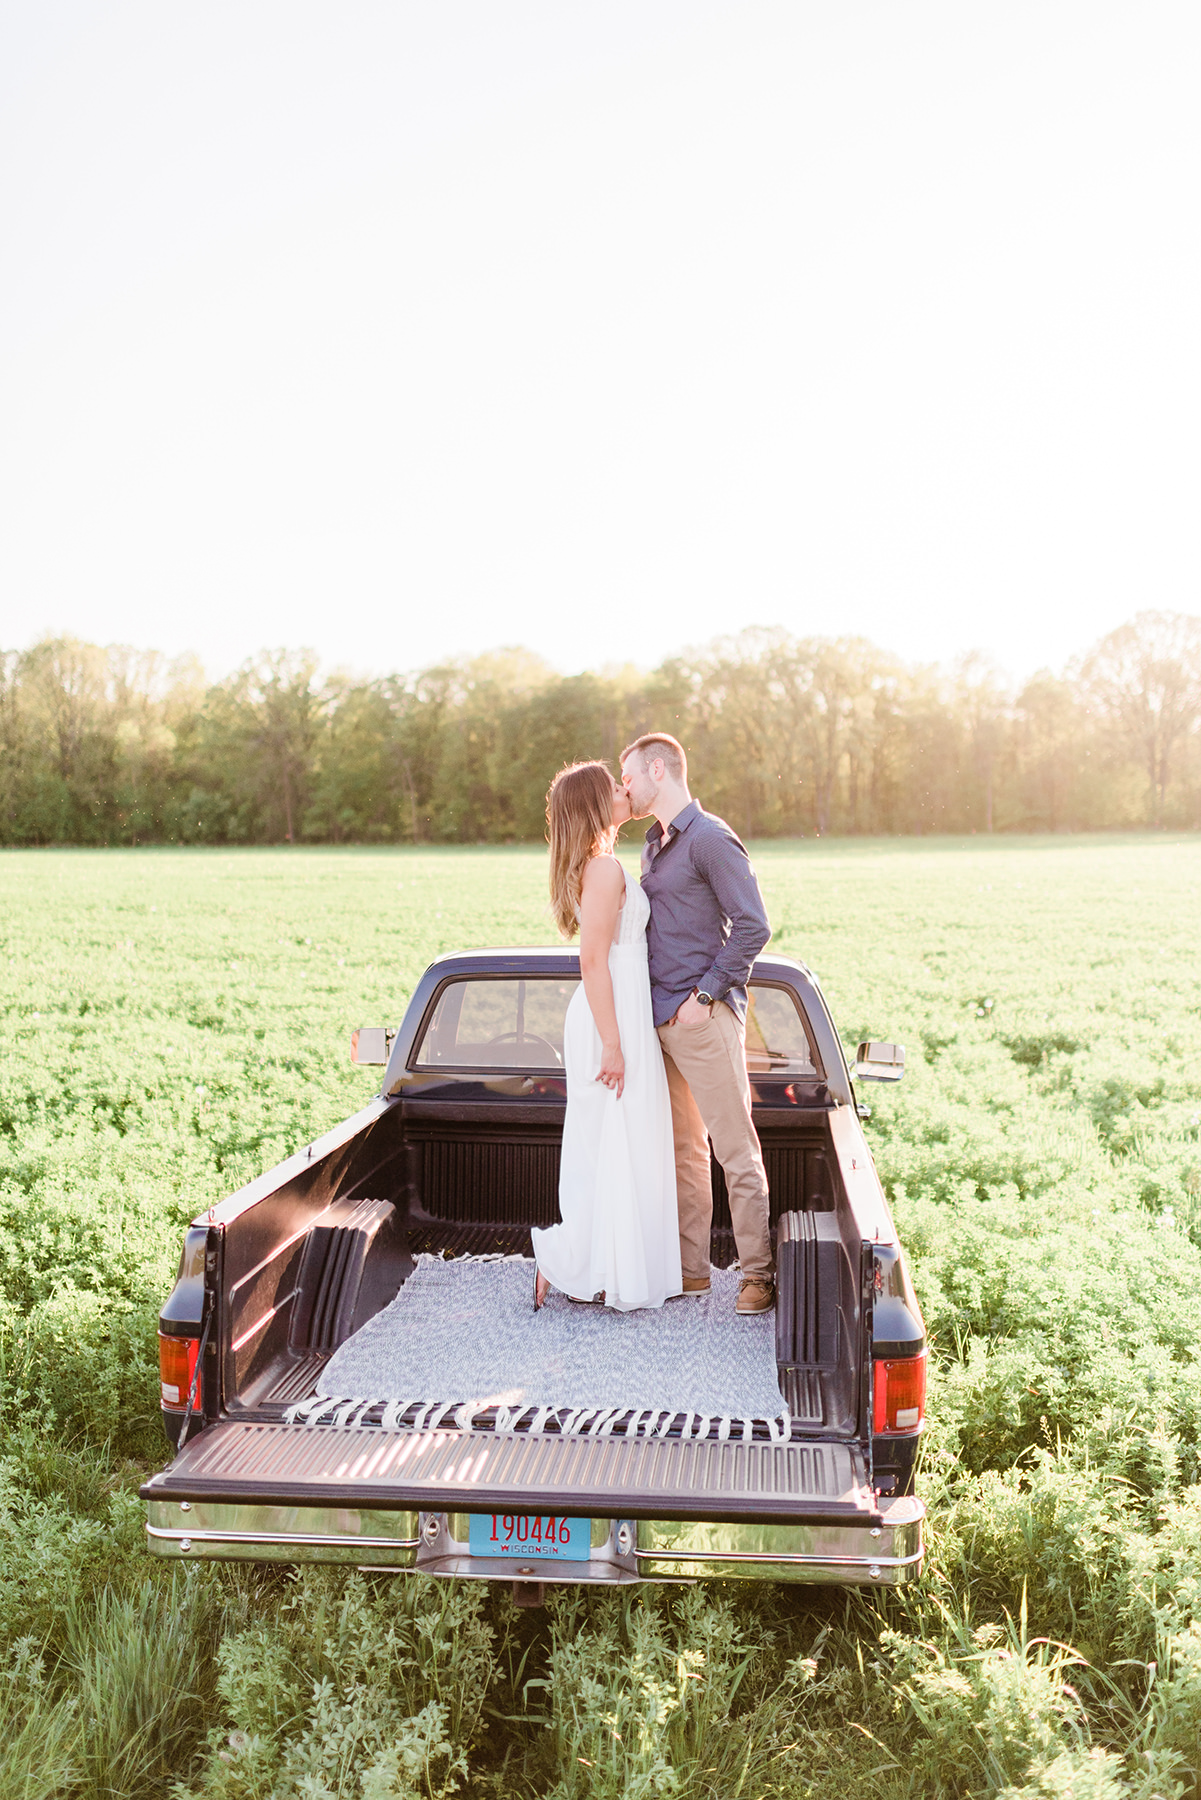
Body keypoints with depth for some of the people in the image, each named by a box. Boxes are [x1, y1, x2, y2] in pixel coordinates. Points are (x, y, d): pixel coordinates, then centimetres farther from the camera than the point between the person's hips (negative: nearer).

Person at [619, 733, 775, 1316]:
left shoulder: (710, 839, -10)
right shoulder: (653, 844, 17)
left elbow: (753, 927, -15)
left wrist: (705, 994, -14)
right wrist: (656, 1003, 14)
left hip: (703, 1019, -9)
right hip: (660, 1018, 9)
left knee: (736, 1149, -2)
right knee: (682, 1151, 13)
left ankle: (758, 1272, 7)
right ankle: (690, 1268, 21)